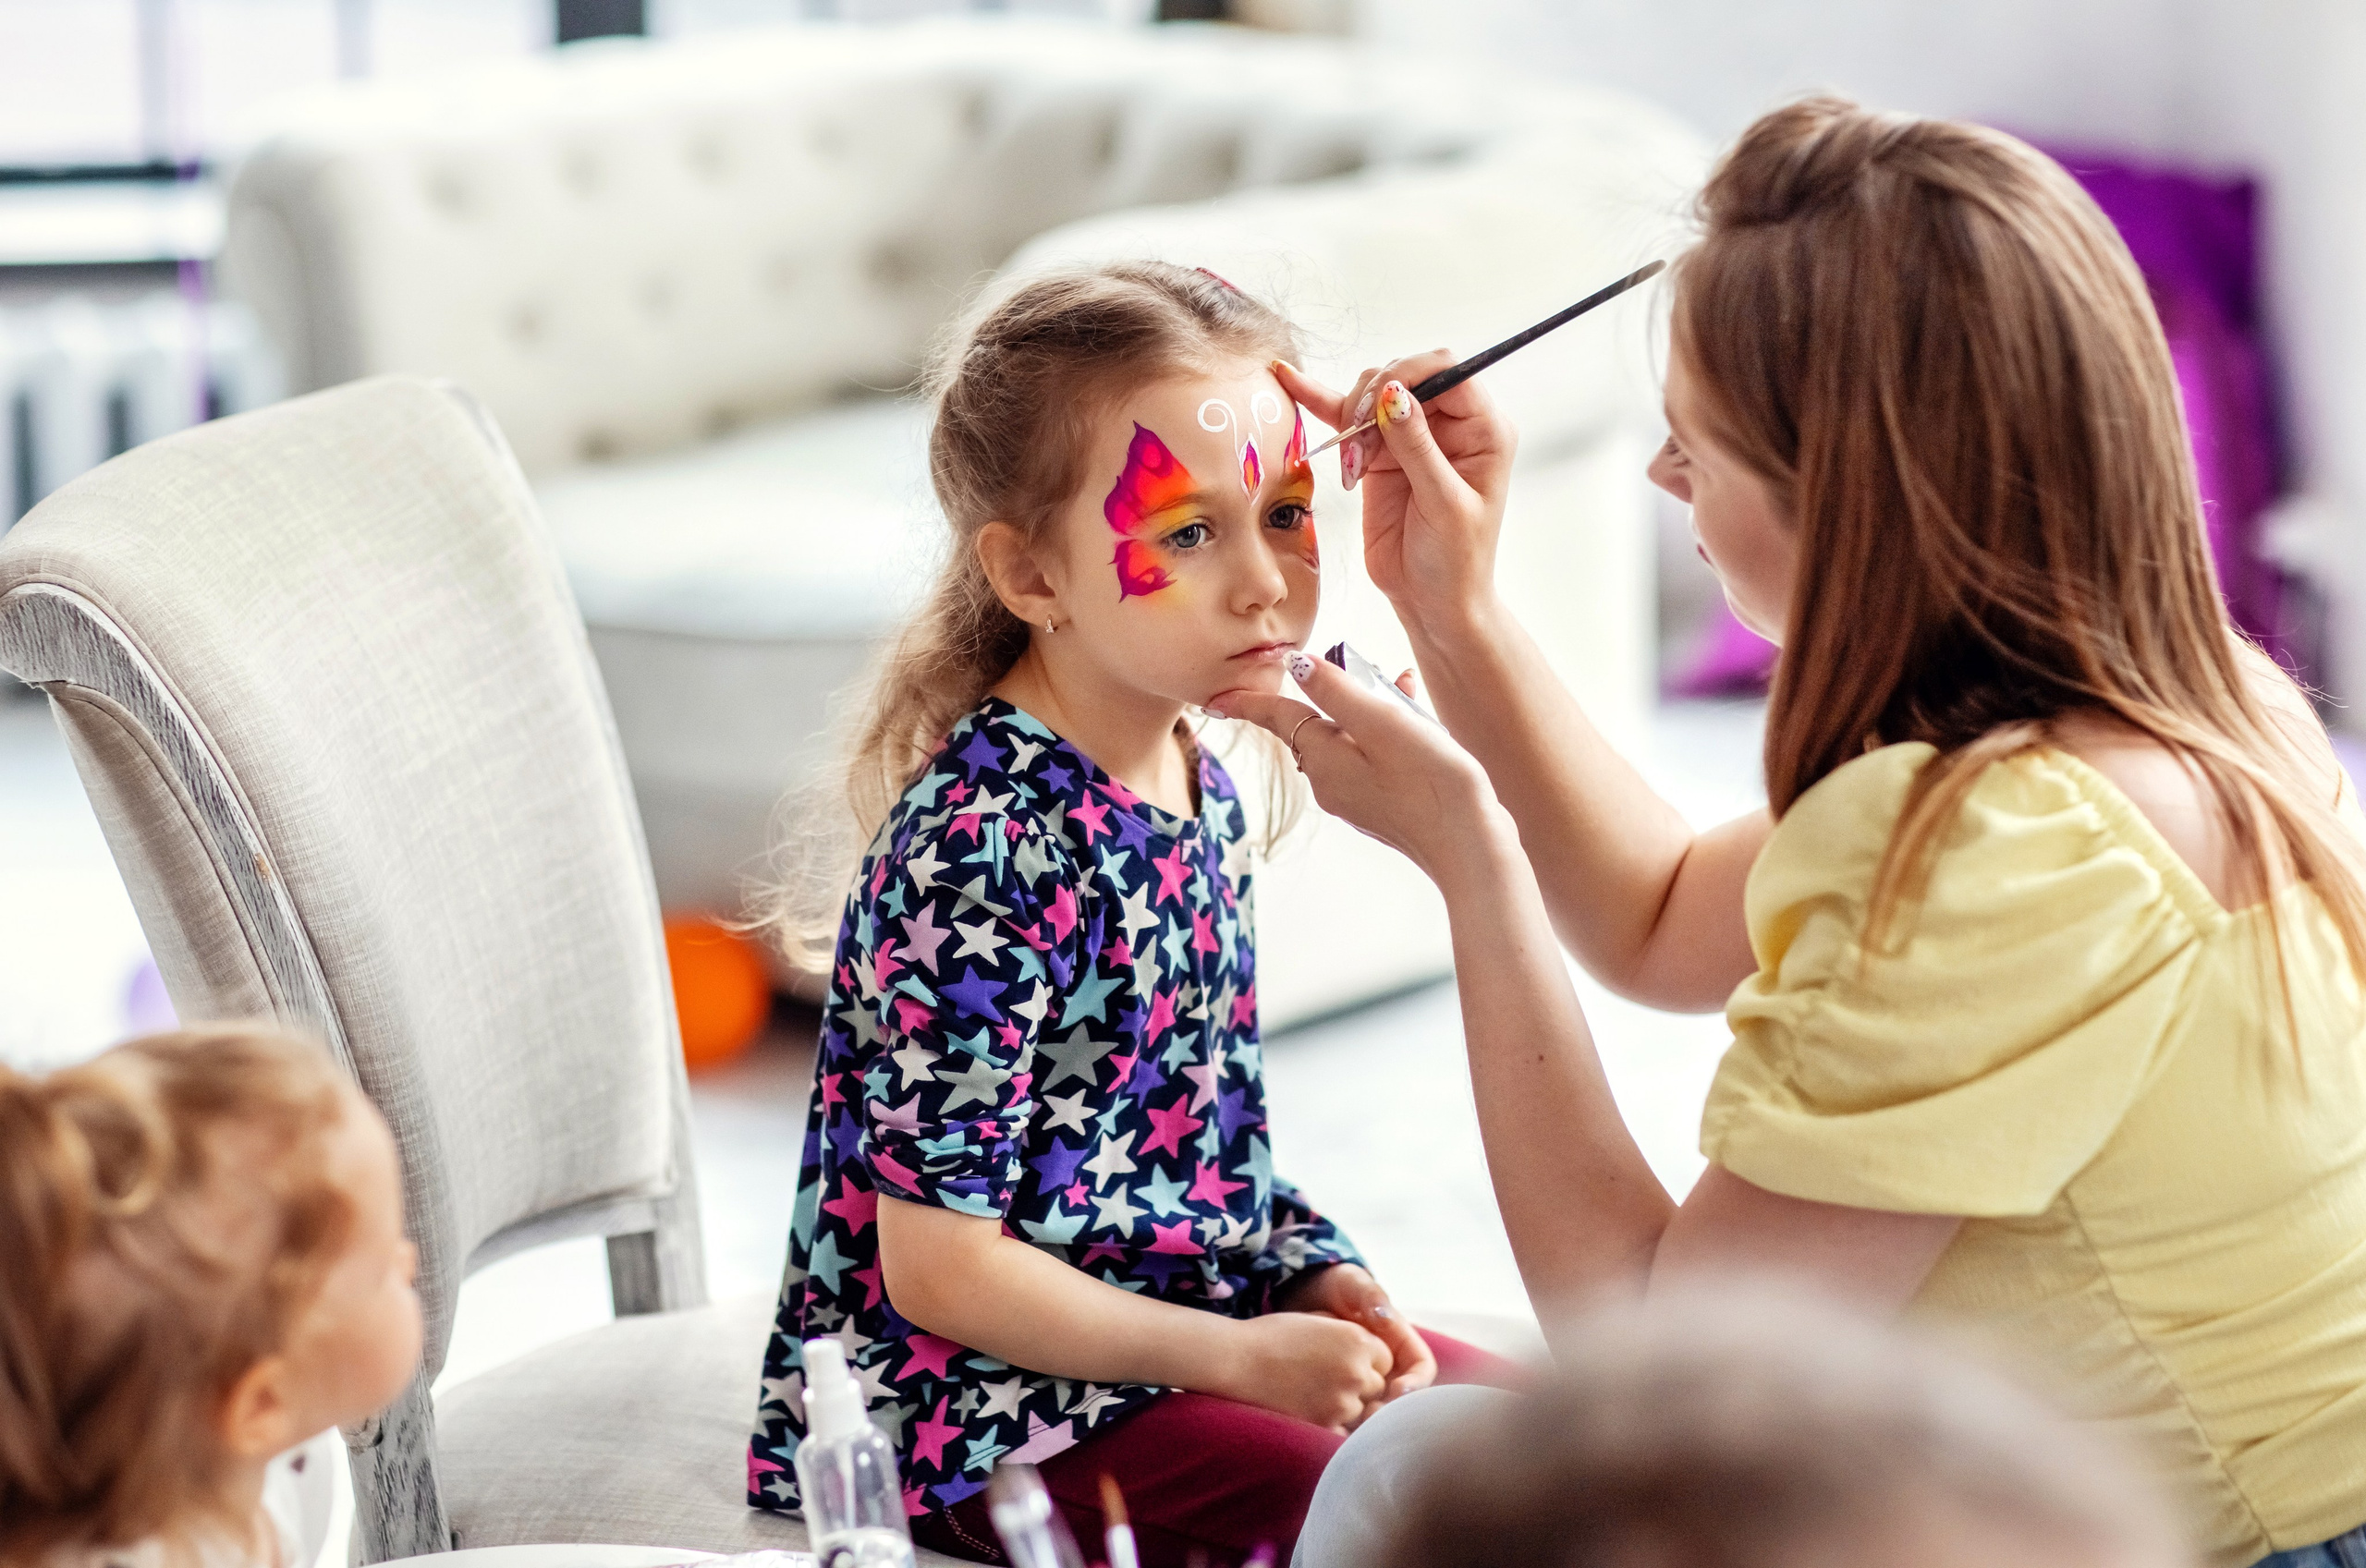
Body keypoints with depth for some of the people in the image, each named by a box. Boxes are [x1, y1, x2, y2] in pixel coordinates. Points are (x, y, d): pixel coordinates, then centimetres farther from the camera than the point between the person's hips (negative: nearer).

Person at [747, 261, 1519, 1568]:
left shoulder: (1197, 788, 3)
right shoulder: (981, 850, -25)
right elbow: (942, 1270, -22)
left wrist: (1316, 1277, 0)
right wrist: (1237, 1356, -19)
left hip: (1189, 1303, 9)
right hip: (979, 1408, -9)